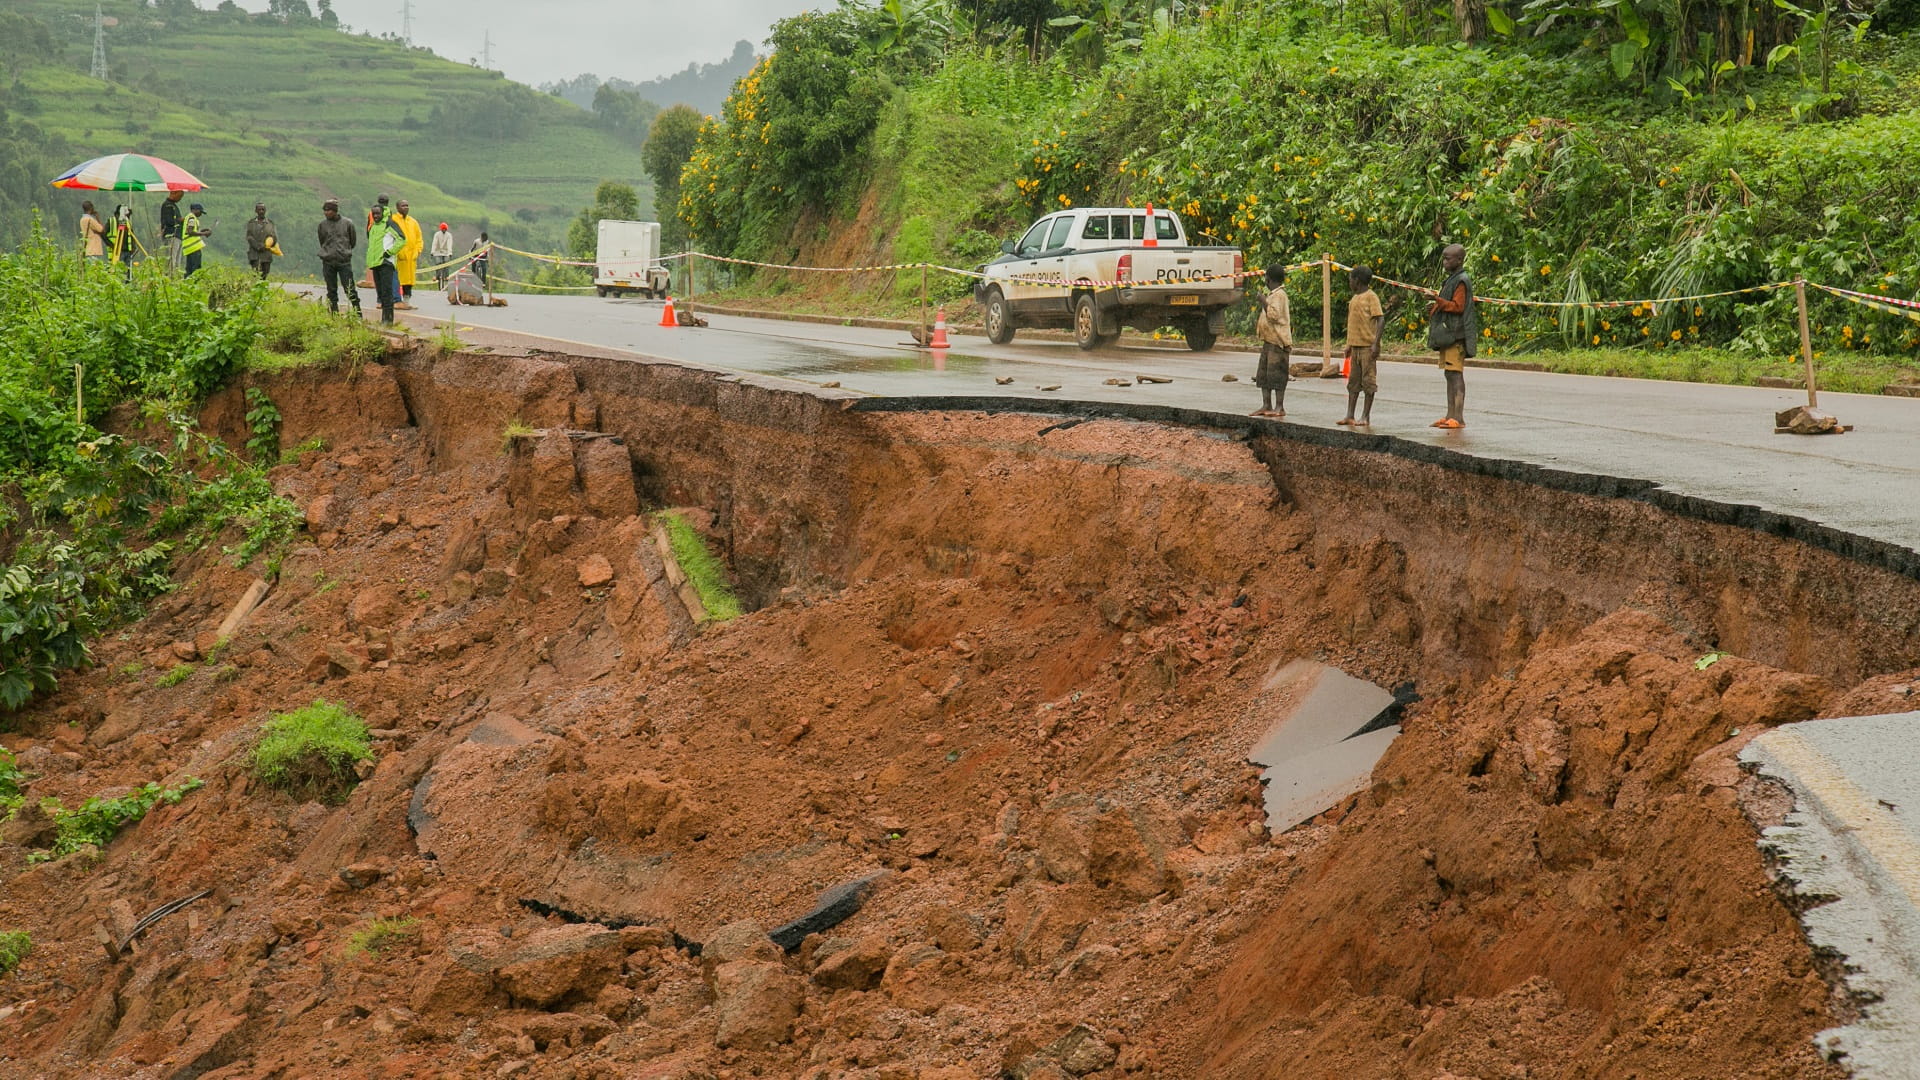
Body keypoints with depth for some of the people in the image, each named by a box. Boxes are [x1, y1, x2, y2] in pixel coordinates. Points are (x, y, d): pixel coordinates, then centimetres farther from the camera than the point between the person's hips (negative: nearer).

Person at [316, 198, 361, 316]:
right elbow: (322, 241, 15)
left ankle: (358, 314, 2)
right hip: (328, 262, 2)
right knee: (331, 291, 6)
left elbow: (353, 241, 10)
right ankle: (334, 314, 12)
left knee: (350, 289, -4)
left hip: (344, 261, -2)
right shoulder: (322, 224, 2)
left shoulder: (347, 223, -3)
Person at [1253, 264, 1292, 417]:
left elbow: (1274, 315, -22)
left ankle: (1279, 407, -7)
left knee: (1276, 374, -8)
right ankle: (1266, 405, 14)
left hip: (1278, 341, -10)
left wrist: (1263, 302, -16)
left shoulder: (1279, 295, -12)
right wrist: (1259, 325, 25)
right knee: (1263, 374, 10)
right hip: (1269, 341, 10)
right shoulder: (1273, 294, 19)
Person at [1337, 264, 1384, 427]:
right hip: (1355, 346, 8)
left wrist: (1376, 343, -21)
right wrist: (1349, 345, 21)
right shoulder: (1354, 299, 16)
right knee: (1353, 382, 8)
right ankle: (1350, 416, 10)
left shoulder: (1371, 297, -9)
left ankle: (1366, 417, 0)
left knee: (1368, 381, -2)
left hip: (1367, 346, -8)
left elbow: (1380, 319, -15)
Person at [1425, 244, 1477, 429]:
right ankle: (1450, 415, 13)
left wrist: (1438, 301, -24)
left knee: (1456, 374, -12)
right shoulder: (1452, 280, 21)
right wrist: (1434, 309, 13)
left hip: (1456, 335, -11)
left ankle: (1459, 417, -15)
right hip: (1447, 335, 11)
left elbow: (1458, 306, -18)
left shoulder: (1461, 281, -10)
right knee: (1449, 374, 10)